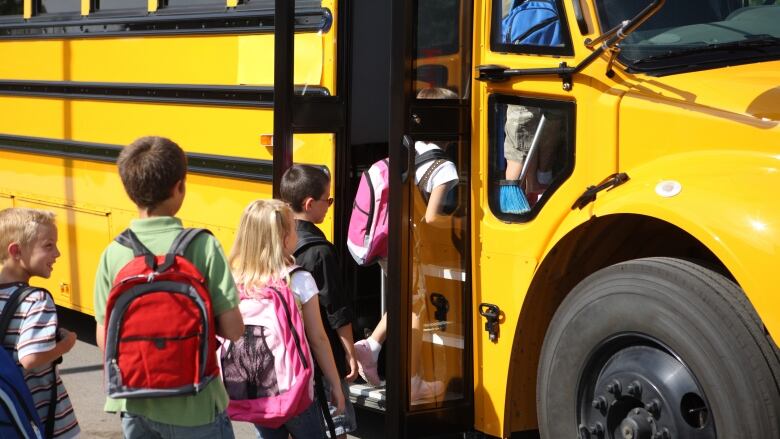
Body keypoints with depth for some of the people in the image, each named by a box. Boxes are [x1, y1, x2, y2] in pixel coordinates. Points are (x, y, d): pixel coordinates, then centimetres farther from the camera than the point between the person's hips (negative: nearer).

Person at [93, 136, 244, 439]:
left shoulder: (113, 254, -5)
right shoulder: (202, 246, -14)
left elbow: (105, 340, -2)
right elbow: (232, 329, -15)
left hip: (135, 404, 3)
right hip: (192, 406, -3)